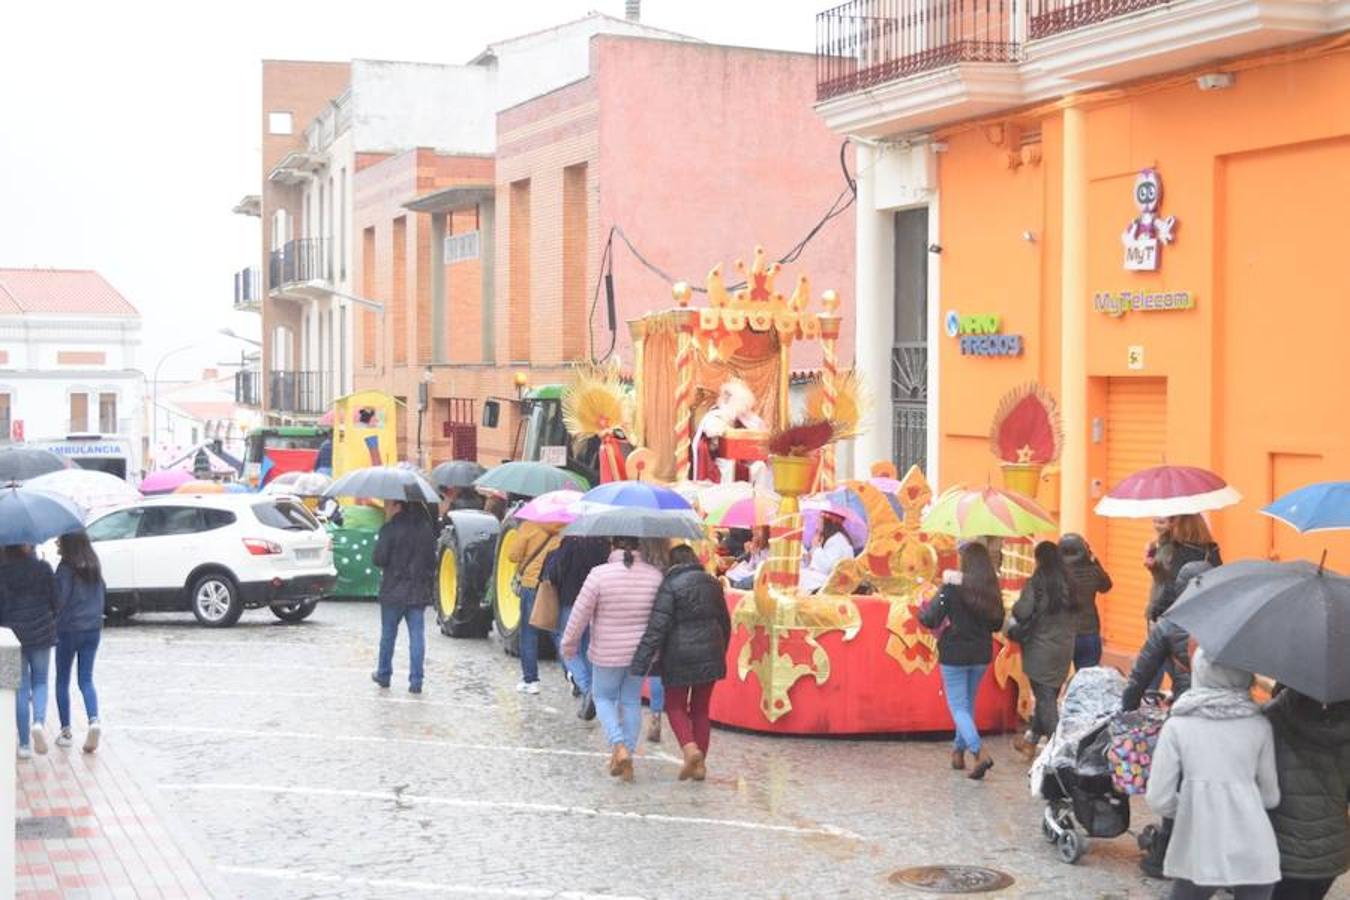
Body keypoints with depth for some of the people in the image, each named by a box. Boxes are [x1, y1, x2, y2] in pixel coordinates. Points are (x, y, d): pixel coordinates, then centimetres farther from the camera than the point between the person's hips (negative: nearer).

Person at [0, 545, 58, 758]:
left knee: (21, 688, 7)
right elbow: (55, 601, 2)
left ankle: (24, 744, 8)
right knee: (40, 682, 16)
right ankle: (39, 721, -12)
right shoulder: (43, 569, -4)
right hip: (41, 635, 1)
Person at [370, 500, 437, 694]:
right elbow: (432, 557, 7)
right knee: (417, 636, 3)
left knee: (388, 634, 13)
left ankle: (383, 674, 26)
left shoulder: (390, 529, -14)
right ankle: (416, 680, -1)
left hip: (394, 591, -3)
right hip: (419, 591, 3)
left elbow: (378, 559, -14)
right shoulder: (426, 527, 2)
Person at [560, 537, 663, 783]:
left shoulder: (599, 574, -15)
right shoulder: (655, 575, -5)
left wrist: (569, 645, 3)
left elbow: (580, 614, -10)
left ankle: (619, 746, -7)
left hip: (607, 654, -3)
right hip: (642, 652, 3)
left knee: (604, 697, 15)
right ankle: (627, 754, 16)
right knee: (631, 702, 16)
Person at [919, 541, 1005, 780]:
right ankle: (959, 751, 30)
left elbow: (931, 619, -16)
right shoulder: (992, 591, 0)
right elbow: (997, 624, 10)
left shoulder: (953, 587, -15)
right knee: (968, 704, 21)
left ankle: (979, 752, -18)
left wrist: (922, 612, 5)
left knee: (958, 706, 0)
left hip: (954, 655, -5)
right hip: (981, 655, 5)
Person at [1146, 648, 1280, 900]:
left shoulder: (1177, 726, -3)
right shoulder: (1259, 725, 1)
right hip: (1255, 854, 1)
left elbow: (1159, 799, -4)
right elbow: (1271, 797, 7)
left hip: (1200, 853, -1)